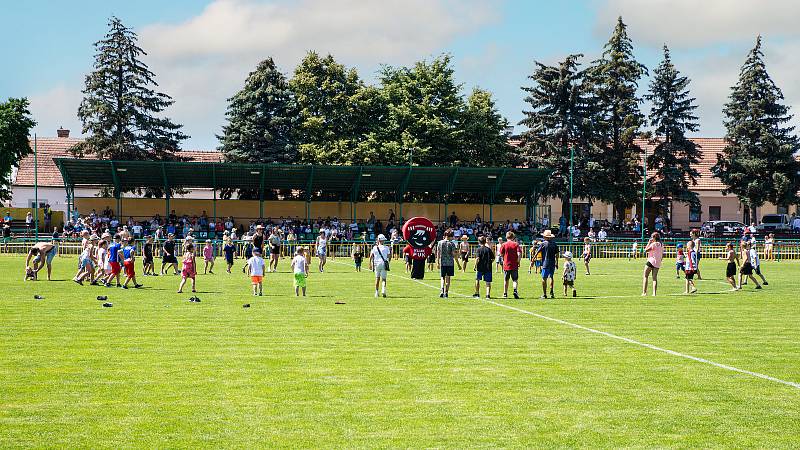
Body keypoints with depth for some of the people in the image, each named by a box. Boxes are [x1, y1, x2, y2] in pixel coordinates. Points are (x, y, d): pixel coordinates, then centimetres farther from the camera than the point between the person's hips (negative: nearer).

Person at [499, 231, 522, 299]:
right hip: (514, 265, -1)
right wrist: (518, 261, -1)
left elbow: (501, 254, -1)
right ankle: (515, 290, -18)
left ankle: (505, 293, 17)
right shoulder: (516, 244, -3)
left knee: (506, 280, 12)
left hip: (506, 265, 1)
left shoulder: (504, 245, -3)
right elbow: (519, 254, -12)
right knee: (514, 280, 5)